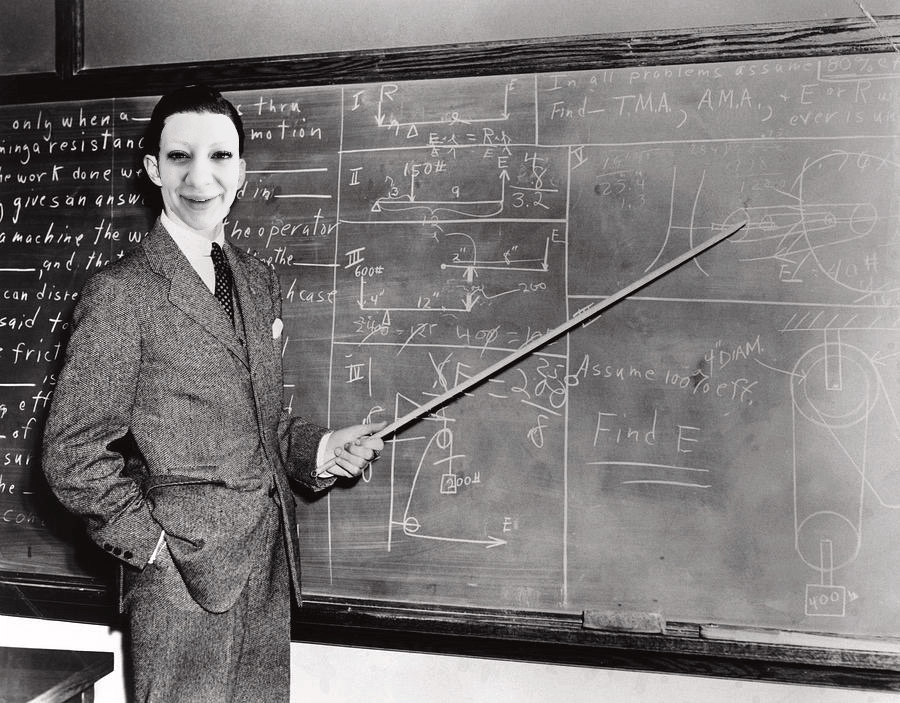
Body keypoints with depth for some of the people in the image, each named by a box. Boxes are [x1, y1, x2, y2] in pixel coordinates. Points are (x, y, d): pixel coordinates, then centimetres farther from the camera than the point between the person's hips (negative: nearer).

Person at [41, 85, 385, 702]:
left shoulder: (259, 282, 10)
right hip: (182, 579, -6)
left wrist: (320, 449, 1)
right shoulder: (122, 291, -11)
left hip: (271, 564, 7)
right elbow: (73, 454, -11)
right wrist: (153, 544, -13)